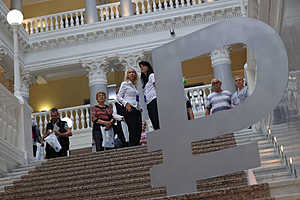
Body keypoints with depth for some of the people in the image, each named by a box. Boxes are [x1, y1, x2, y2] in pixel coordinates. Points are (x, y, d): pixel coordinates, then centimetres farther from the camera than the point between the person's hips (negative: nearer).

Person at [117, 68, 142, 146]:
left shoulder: (135, 85, 22)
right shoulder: (125, 84, 4)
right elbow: (119, 97, -2)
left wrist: (139, 108, 12)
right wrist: (126, 103, -16)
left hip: (137, 109, 7)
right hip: (129, 109, -7)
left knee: (139, 129, -1)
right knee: (133, 130, -14)